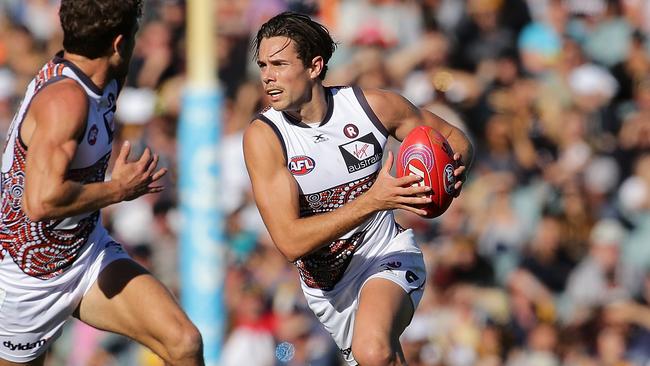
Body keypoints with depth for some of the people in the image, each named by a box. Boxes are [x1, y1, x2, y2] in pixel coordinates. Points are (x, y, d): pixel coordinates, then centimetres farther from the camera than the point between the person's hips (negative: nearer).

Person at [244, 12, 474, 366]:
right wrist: (373, 200, -35)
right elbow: (290, 242, -25)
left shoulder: (370, 105, -12)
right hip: (326, 282, 2)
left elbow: (453, 137, 5)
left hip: (387, 257, -2)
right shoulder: (263, 136, -16)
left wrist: (452, 169, -20)